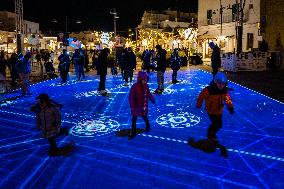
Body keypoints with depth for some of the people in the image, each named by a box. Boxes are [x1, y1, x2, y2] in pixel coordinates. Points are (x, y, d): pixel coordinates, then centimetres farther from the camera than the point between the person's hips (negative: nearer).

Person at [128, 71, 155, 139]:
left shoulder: (146, 86, -7)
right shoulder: (134, 87, -21)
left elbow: (149, 94, 9)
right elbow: (130, 97, -19)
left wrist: (153, 100, 11)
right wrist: (132, 106, -22)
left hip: (144, 106, 3)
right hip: (136, 106, -3)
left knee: (144, 116, 18)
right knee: (134, 119, 4)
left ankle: (148, 126, 46)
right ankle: (133, 133, 16)